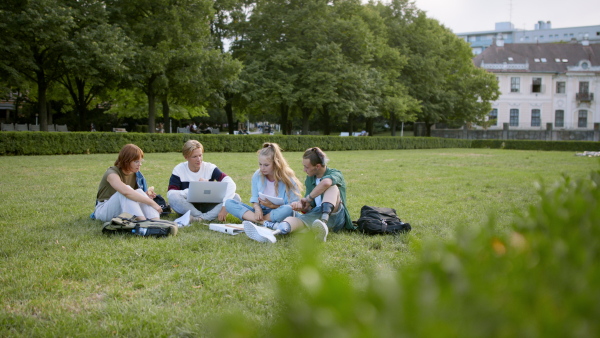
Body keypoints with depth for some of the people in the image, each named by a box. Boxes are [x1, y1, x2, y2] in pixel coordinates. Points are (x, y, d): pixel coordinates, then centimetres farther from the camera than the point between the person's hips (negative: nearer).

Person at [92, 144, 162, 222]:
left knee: (139, 192, -23)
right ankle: (142, 221, -49)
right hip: (103, 210, -5)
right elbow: (126, 192, -41)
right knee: (123, 192, -33)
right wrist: (152, 203, -45)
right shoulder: (112, 174, -23)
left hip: (124, 210, 6)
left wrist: (146, 196, -18)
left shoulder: (136, 174, 0)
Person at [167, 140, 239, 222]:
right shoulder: (179, 170, -7)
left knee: (236, 197, -20)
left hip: (208, 207, 1)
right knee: (173, 197, -32)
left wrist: (225, 206, -33)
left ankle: (200, 218, -33)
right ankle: (211, 217, -28)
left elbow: (230, 184, -19)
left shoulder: (210, 168, -7)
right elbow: (170, 193, -18)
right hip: (188, 208, -1)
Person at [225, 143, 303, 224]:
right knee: (229, 203, -15)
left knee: (288, 210, -40)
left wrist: (272, 205, -22)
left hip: (277, 214, -4)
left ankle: (250, 219, -24)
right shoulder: (257, 175, 1)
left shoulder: (288, 179, -10)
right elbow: (255, 198, 6)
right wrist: (257, 209, -17)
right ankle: (264, 222, -29)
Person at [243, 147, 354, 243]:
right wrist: (302, 206, -7)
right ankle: (271, 234, -60)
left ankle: (324, 222, -47)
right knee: (293, 219, -27)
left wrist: (308, 198, -19)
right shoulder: (309, 179, 18)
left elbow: (326, 182, -30)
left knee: (332, 187, -27)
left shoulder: (335, 174, -2)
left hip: (335, 216, -4)